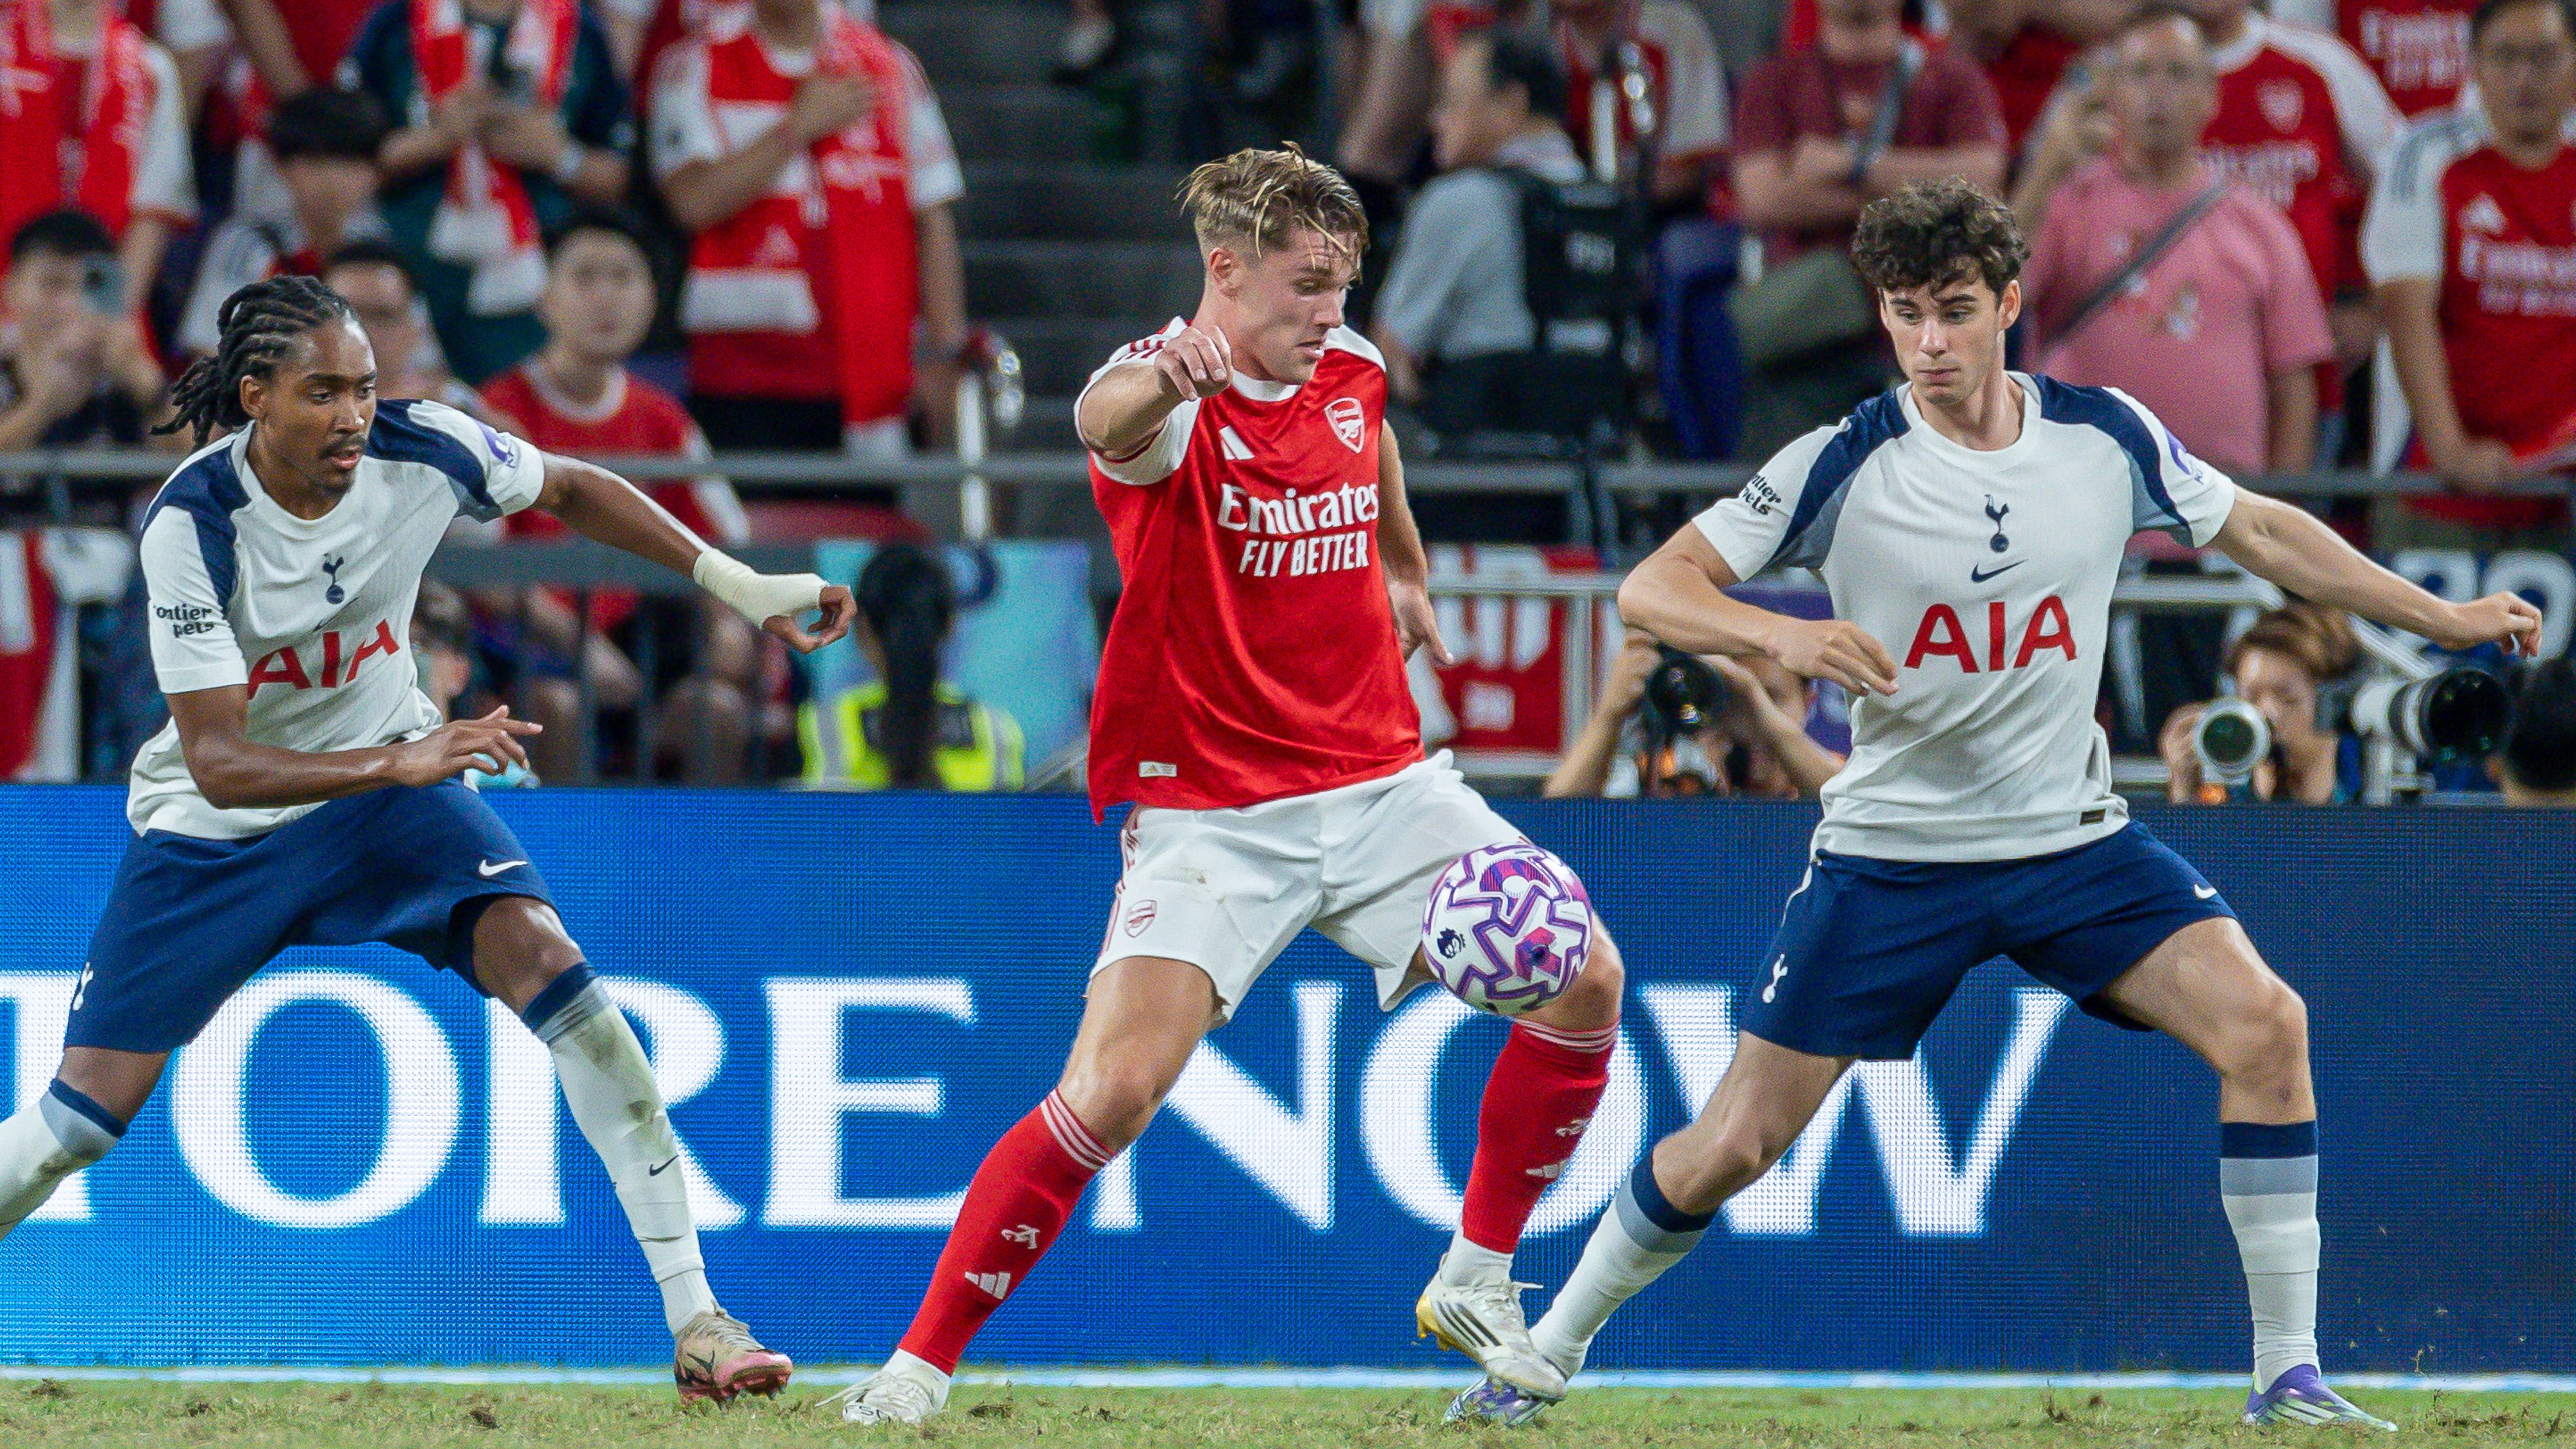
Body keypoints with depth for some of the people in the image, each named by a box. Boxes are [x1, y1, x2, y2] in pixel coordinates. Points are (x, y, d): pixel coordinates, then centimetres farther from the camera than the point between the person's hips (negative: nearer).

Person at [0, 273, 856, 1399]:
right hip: (215, 827, -2)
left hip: (390, 776, 2)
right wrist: (400, 763, -43)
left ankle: (696, 1320, -19)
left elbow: (573, 493, 4)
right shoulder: (191, 524, -27)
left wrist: (737, 584, -2)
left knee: (541, 957, -22)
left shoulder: (420, 451, -18)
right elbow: (218, 763, -31)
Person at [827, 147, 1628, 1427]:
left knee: (1583, 983, -5)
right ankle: (918, 1369, -9)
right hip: (1210, 815, -6)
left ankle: (1476, 1284, 15)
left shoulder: (1350, 370, 4)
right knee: (1113, 1090, -21)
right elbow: (1107, 420, -44)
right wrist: (1167, 378, -67)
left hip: (1379, 781, 6)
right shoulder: (1177, 401, -17)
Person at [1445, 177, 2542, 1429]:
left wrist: (2442, 616, 17)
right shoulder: (1845, 466, -12)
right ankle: (1549, 1350, 22)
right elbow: (1650, 592, -15)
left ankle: (2286, 1375, -11)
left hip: (2073, 840, 2)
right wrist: (1782, 635, -34)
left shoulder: (2106, 438, -3)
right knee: (1733, 1147, -2)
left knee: (2263, 1023, -19)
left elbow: (2259, 531, 15)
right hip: (1891, 849, -2)